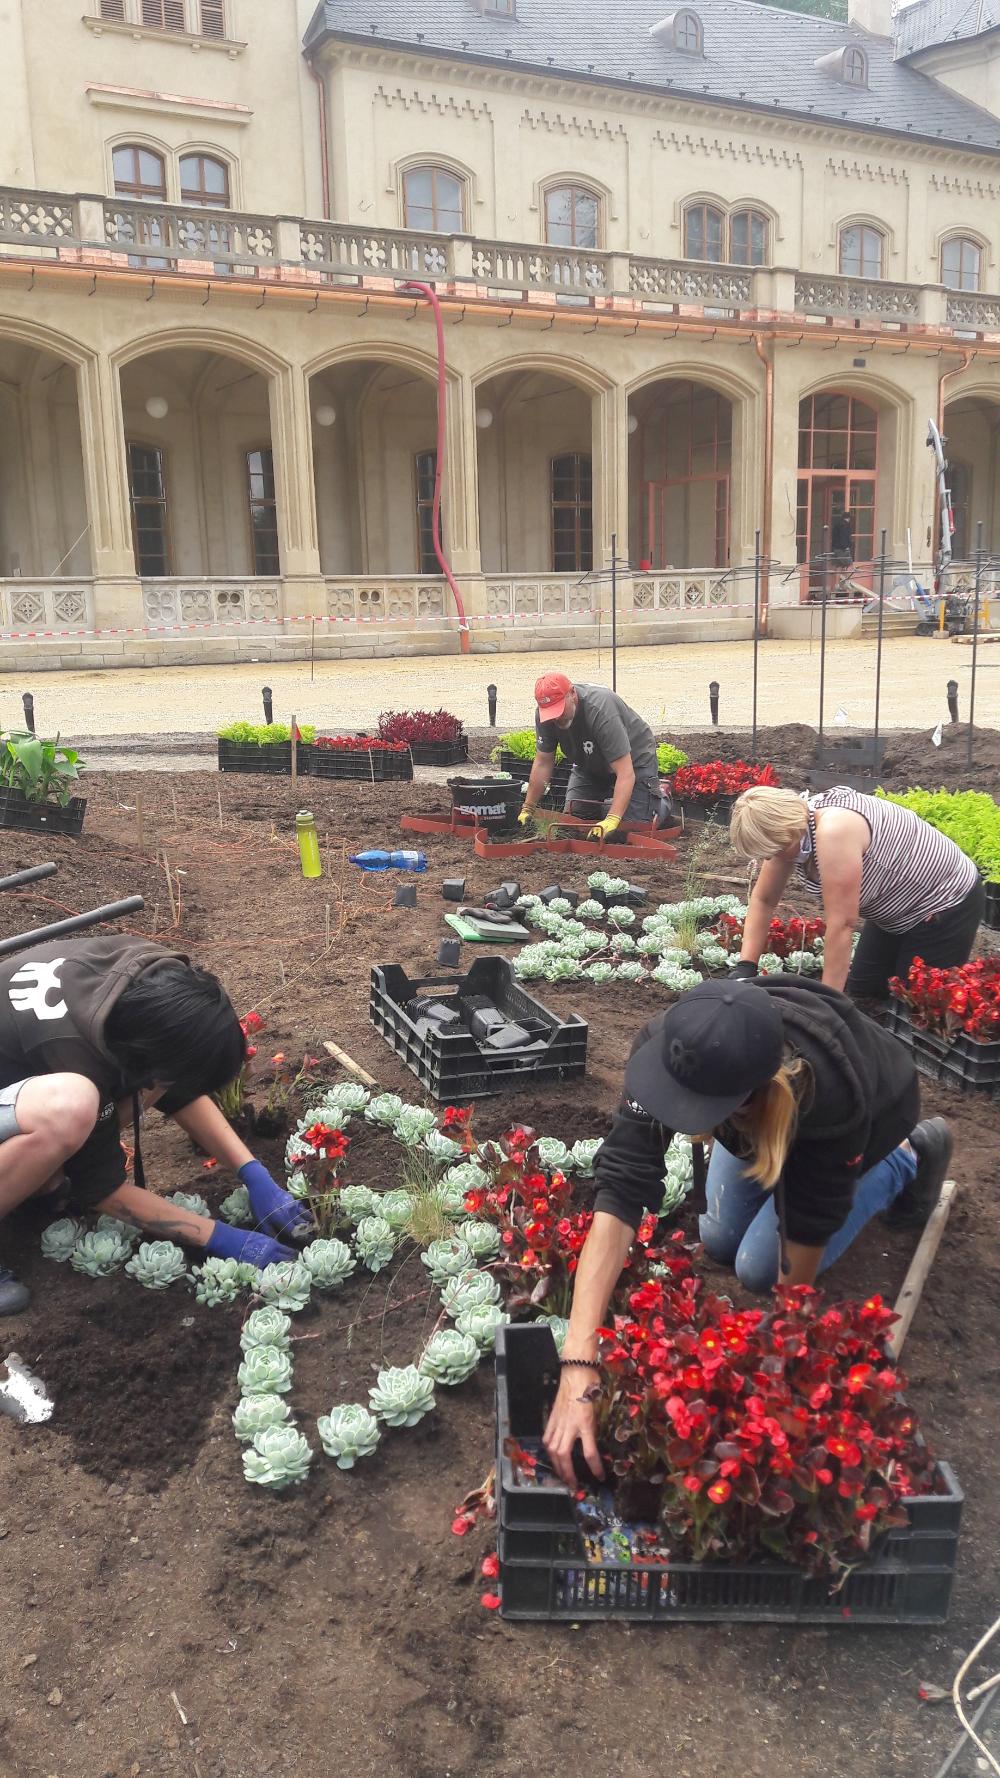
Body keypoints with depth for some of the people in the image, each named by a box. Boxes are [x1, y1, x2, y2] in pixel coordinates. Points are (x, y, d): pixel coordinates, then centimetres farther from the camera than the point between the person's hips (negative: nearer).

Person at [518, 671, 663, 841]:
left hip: (633, 761, -5)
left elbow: (626, 773, -42)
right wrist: (527, 810, -15)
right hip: (589, 766, 6)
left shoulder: (601, 711, -39)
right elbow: (543, 763, -12)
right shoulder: (544, 714, -22)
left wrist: (612, 820, -51)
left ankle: (659, 799, 14)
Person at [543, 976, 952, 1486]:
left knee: (760, 1266, -3)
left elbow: (811, 1221, -29)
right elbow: (621, 1191, -45)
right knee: (718, 1241, 9)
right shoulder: (666, 1046, -41)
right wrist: (578, 1364, -51)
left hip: (872, 1117, -3)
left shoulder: (833, 1097, -47)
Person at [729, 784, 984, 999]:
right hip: (895, 910, 9)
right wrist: (745, 967, -10)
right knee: (861, 999, 11)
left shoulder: (833, 829, -38)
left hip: (946, 903, -8)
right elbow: (762, 901, -2)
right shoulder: (788, 822, -12)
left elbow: (842, 924, -36)